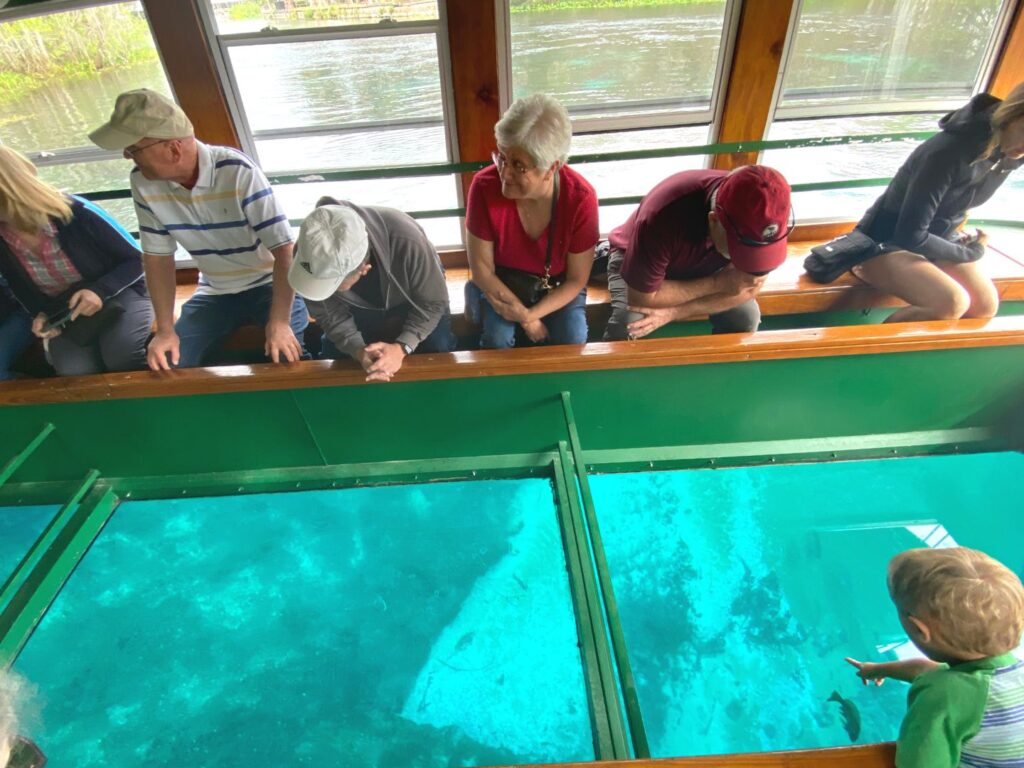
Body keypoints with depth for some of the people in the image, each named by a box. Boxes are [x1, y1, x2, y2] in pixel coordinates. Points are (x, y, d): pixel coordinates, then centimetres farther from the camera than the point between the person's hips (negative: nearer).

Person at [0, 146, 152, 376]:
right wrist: (41, 314, -8)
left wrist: (101, 290, -28)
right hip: (61, 312, 4)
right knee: (74, 372, -26)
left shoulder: (76, 214, -21)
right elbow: (22, 288, 13)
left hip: (119, 293, -3)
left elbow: (137, 260, -12)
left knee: (120, 355, -34)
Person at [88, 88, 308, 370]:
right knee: (167, 365, -7)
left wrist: (279, 321, -32)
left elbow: (284, 248, -26)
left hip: (270, 284, -5)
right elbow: (158, 256, 0)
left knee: (288, 358, -28)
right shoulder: (143, 182, -9)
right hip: (215, 293, 5)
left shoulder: (238, 172, -25)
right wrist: (165, 328, -6)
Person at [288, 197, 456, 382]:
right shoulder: (309, 252, -33)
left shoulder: (407, 242, -44)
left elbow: (433, 303, -26)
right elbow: (328, 314, -18)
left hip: (414, 304, -2)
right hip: (359, 310, 3)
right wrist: (359, 351, -36)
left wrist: (401, 347, -40)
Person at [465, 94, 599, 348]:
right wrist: (525, 318, -20)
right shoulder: (484, 186, -28)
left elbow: (576, 280, -17)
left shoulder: (581, 198, -28)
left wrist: (529, 315, -27)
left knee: (573, 340, -18)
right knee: (496, 340, -23)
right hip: (500, 285, 0)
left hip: (557, 287, 1)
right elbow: (481, 268, -17)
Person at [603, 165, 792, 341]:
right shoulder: (663, 219, -42)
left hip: (703, 265, 4)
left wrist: (675, 312, -31)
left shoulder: (758, 215, -29)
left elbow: (751, 287, -19)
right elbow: (642, 298, -32)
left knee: (746, 317, -17)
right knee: (626, 326, -30)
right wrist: (718, 282, -32)